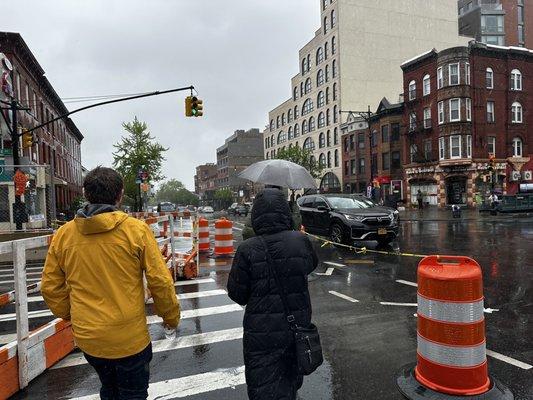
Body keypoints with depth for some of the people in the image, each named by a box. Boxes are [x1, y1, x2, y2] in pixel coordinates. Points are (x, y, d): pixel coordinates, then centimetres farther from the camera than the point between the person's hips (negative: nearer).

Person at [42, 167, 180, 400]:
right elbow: (160, 281, -13)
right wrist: (171, 317, 3)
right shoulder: (136, 229, -15)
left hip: (86, 337, 4)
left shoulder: (63, 234, -4)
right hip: (128, 337, -4)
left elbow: (50, 287, 3)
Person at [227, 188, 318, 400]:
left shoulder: (247, 250, -21)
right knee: (291, 378, 29)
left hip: (262, 332, -3)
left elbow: (237, 294, -12)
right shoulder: (301, 241, -12)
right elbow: (311, 265, 10)